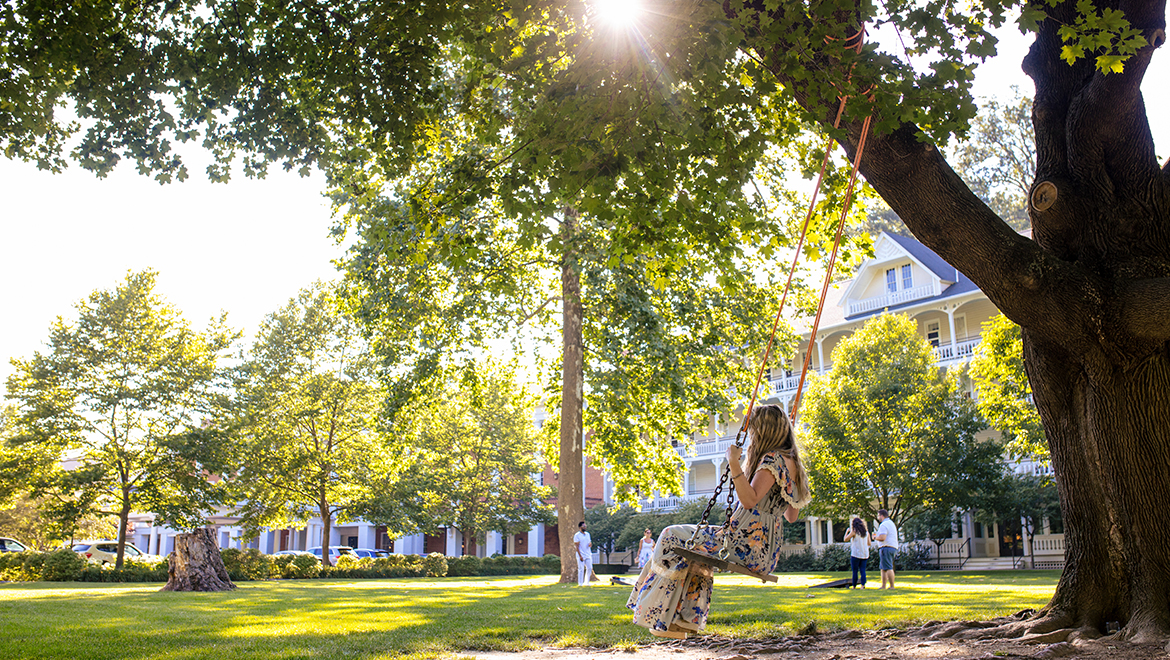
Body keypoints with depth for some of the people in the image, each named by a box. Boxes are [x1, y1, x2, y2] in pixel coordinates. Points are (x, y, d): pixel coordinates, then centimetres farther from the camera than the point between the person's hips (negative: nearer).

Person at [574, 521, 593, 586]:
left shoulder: (587, 534, 13)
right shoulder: (577, 535, -7)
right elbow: (577, 546, -11)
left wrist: (590, 544, -5)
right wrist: (580, 556, -17)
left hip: (588, 555, 6)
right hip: (581, 555, -6)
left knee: (589, 568, 5)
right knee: (581, 569, -6)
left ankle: (586, 582, 17)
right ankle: (580, 583, 0)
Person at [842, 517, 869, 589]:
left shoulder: (854, 531, -9)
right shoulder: (866, 532, 6)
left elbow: (845, 539, -3)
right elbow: (869, 543, 11)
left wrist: (847, 531, 11)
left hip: (855, 554, -5)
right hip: (865, 554, 5)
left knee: (855, 571, 2)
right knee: (862, 570, 4)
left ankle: (854, 586, 6)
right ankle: (863, 585, -8)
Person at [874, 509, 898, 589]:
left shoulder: (884, 525, -12)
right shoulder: (891, 523, 21)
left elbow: (882, 538, -23)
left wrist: (875, 537, -4)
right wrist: (878, 534, 23)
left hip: (886, 547, -10)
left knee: (888, 568, -10)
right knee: (883, 568, 13)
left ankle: (892, 586, -12)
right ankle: (883, 586, 13)